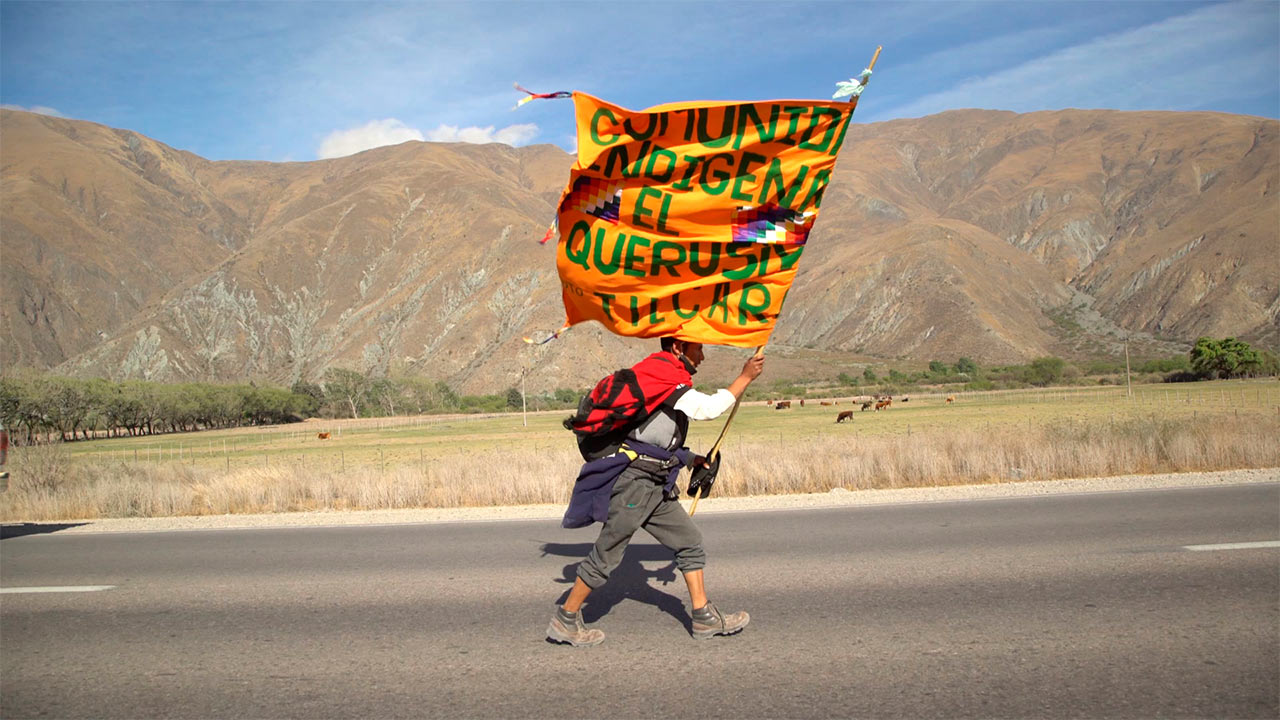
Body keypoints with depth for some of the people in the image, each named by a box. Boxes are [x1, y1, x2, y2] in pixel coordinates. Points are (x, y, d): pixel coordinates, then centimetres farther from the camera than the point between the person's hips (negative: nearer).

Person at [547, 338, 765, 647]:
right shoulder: (662, 374, -13)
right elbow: (707, 408, -22)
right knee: (606, 556, 0)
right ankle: (565, 620, 13)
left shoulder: (667, 378, 18)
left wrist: (690, 459, 14)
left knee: (690, 543, 9)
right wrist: (745, 377, -12)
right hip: (634, 481, -10)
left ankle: (704, 617, 15)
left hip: (657, 486, 10)